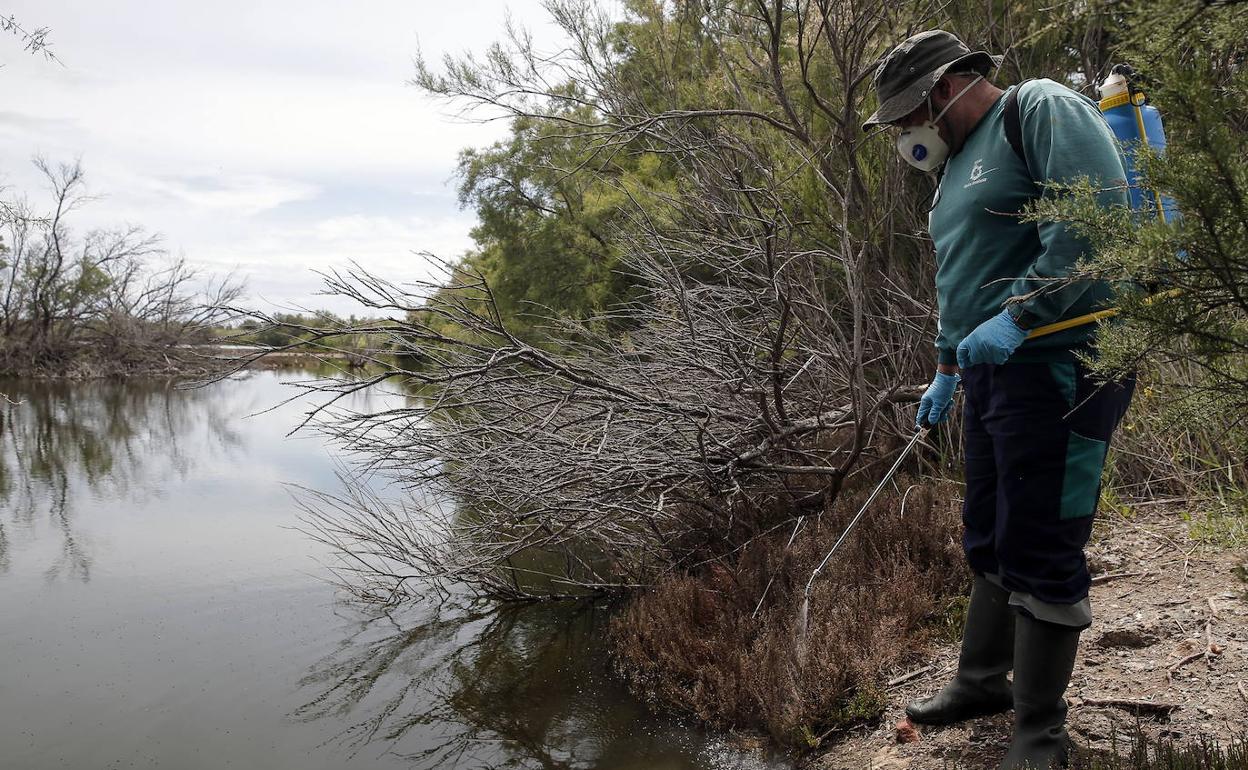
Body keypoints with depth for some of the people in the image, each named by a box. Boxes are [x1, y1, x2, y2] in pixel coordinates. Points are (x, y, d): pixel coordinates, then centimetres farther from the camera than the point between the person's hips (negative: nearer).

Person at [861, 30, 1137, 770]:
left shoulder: (1042, 110, -7)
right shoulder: (961, 163, 22)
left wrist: (1016, 318, -23)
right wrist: (946, 372, 28)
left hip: (1059, 367, -9)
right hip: (996, 374, 9)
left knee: (1040, 551, -4)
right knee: (990, 542, 16)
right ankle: (983, 681, 31)